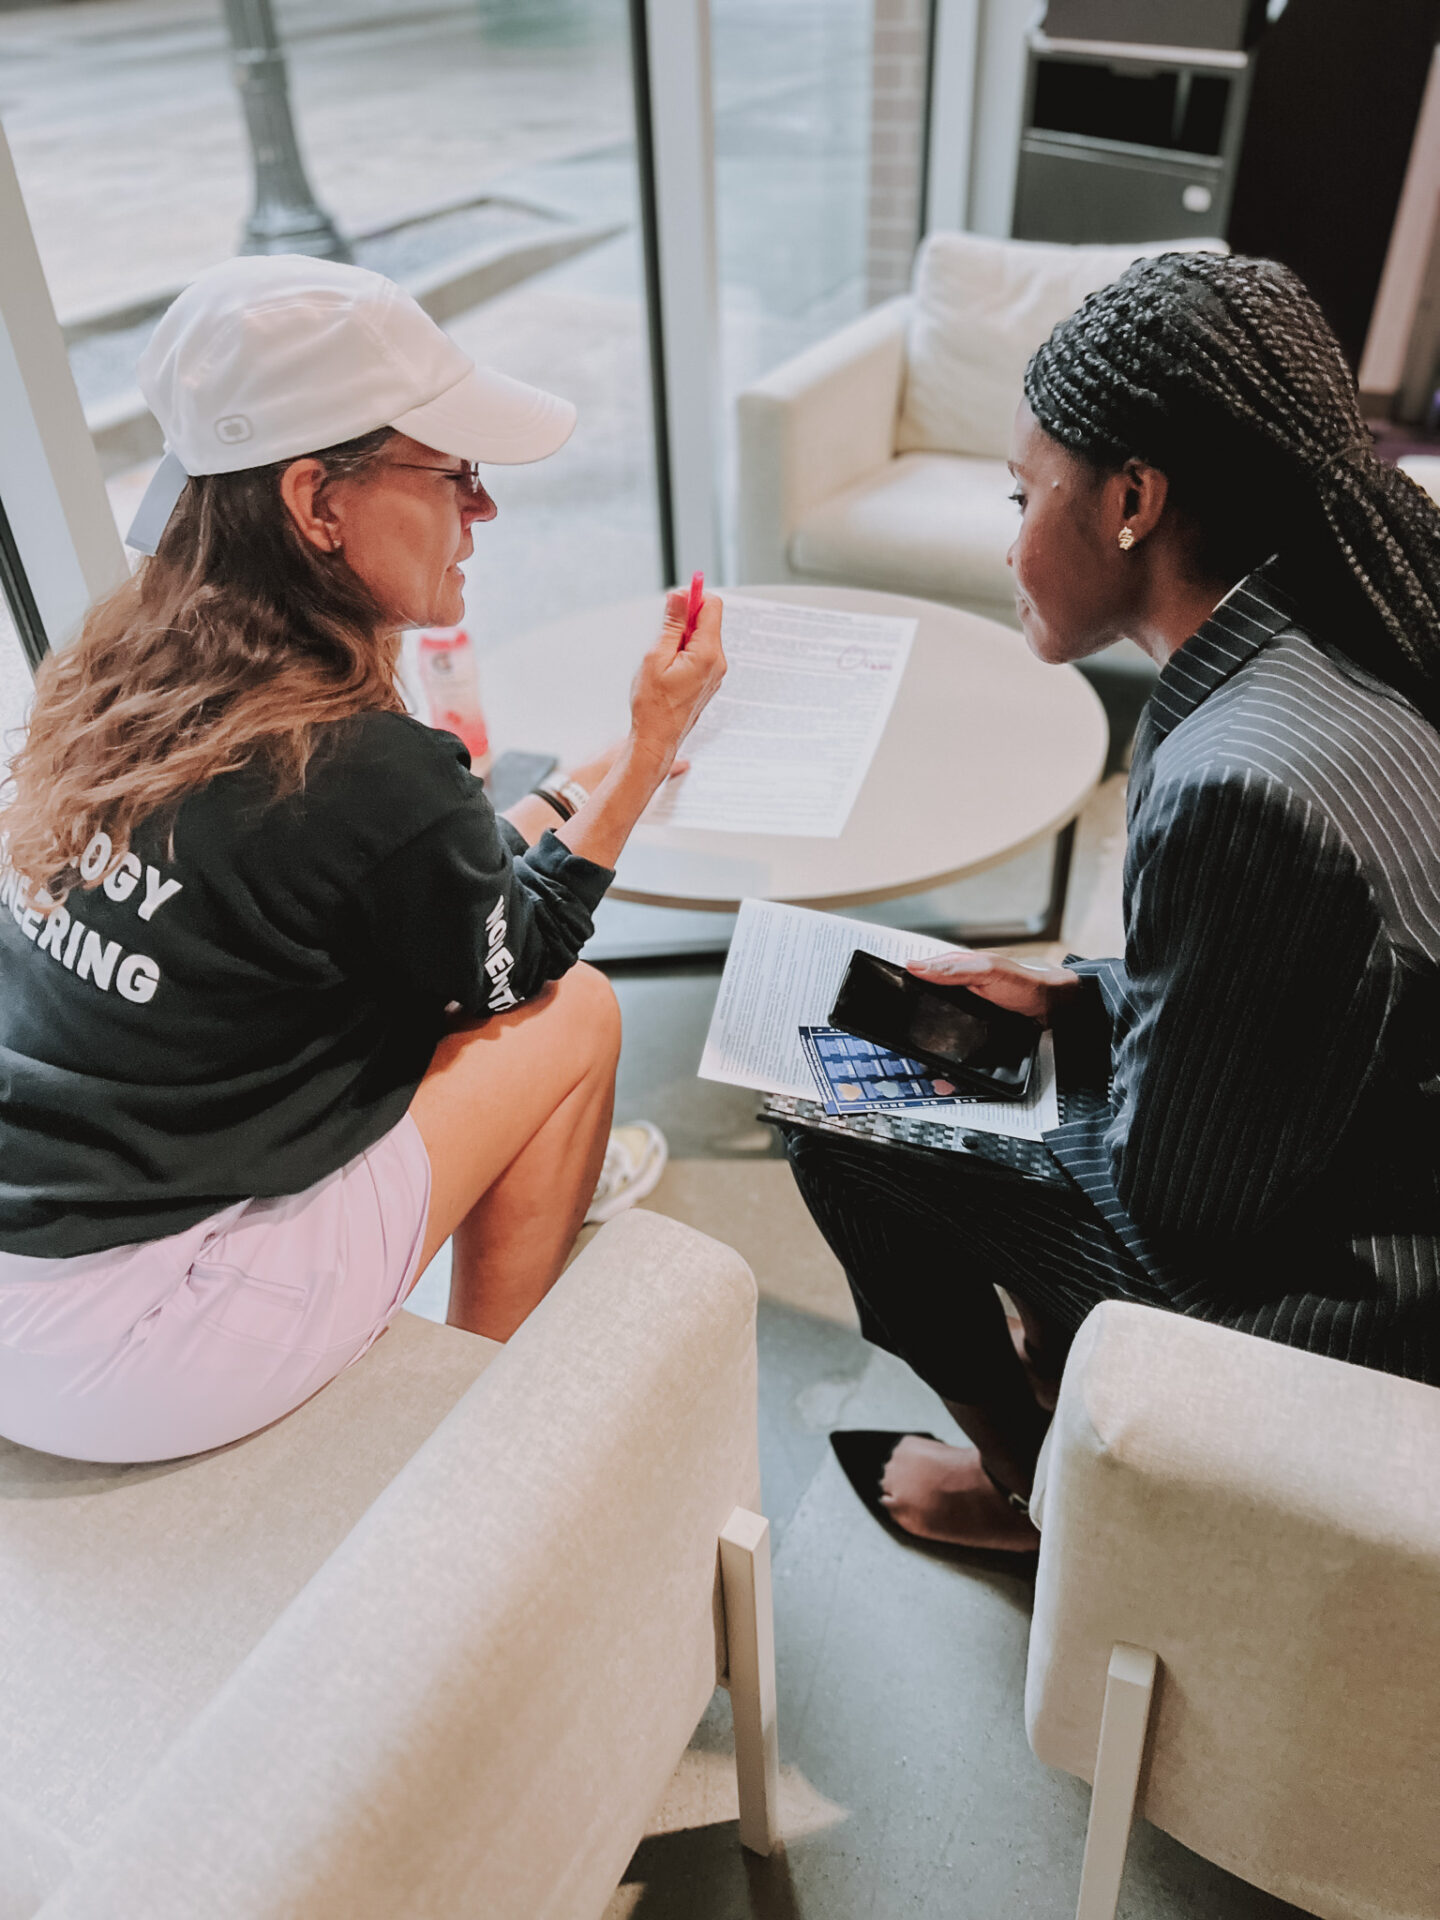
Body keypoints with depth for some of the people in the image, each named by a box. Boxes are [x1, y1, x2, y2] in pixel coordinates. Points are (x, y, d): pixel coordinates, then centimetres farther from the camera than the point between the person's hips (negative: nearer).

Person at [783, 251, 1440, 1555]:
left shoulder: (1238, 788, -34)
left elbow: (1170, 1201, -22)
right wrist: (1074, 999, 4)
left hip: (1322, 1321, -8)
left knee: (846, 1142, 0)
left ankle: (1032, 1482, 25)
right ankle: (1053, 1365, 35)